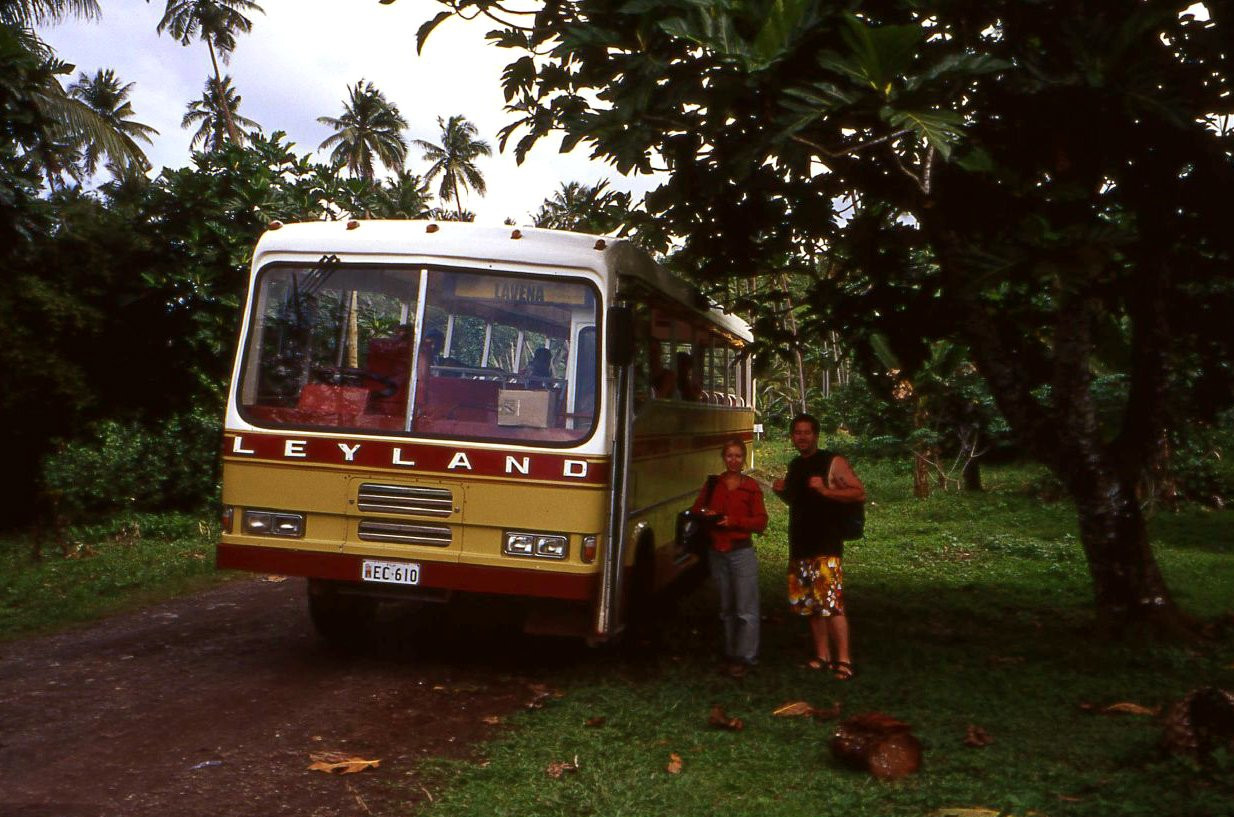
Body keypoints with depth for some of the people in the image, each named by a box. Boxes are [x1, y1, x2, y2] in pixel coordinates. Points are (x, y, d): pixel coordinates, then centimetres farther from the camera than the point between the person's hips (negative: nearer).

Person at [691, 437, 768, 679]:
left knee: (746, 609, -6)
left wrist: (734, 521, -18)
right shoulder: (712, 484, 8)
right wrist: (705, 515, -8)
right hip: (717, 553, 4)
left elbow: (761, 522, -5)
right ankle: (731, 654, 20)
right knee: (726, 609, 12)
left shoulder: (751, 487, -2)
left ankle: (742, 658, 0)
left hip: (742, 552, -4)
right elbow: (696, 510, 14)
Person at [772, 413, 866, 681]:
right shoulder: (795, 465, 15)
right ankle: (823, 656, 20)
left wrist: (826, 490, -24)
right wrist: (780, 490, 8)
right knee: (811, 605, 11)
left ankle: (843, 660, -9)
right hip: (800, 546, 8)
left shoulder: (833, 462, -7)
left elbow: (860, 493, -13)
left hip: (826, 547, -8)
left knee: (832, 604, -13)